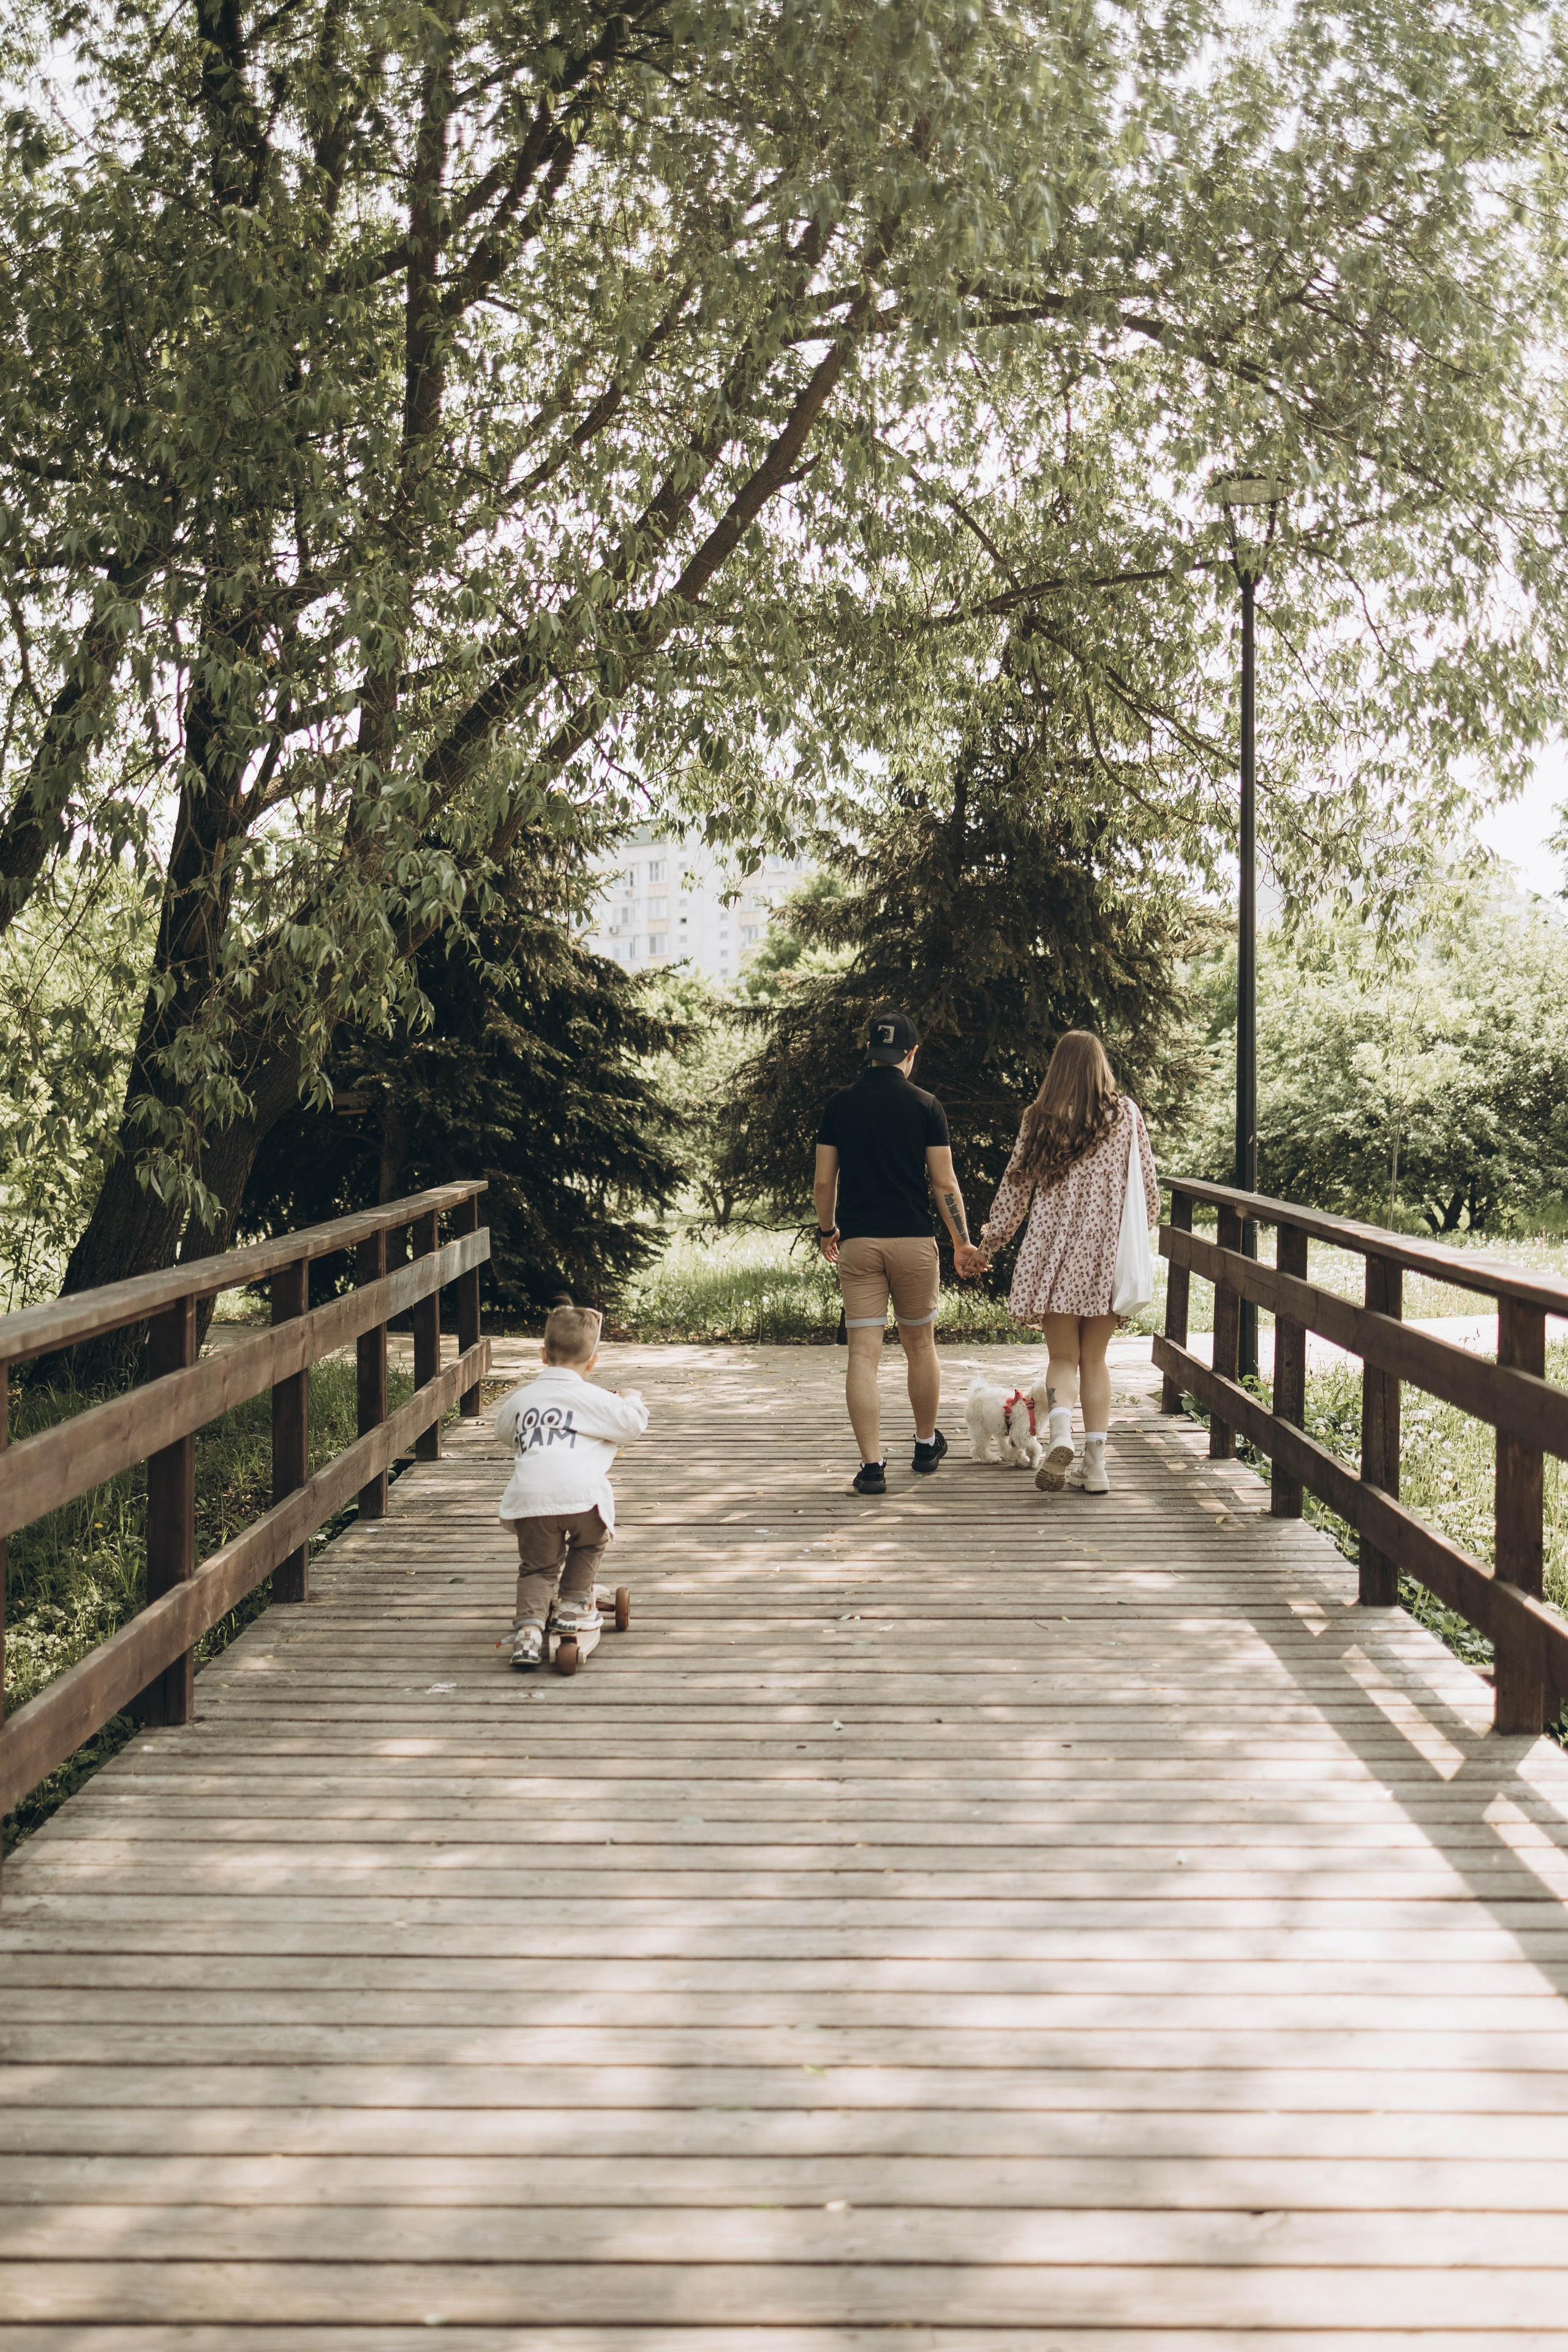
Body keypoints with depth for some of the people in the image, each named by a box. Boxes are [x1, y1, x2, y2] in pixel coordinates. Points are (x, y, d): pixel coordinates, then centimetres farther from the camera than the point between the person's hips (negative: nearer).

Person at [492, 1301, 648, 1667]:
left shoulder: (522, 1398, 19)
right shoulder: (594, 1399, 8)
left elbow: (503, 1430, 37)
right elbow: (632, 1424, 6)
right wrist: (632, 1399, 28)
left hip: (528, 1499, 3)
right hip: (582, 1497, -3)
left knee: (536, 1568, 14)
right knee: (589, 1546, 27)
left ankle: (528, 1627, -3)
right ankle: (573, 1605, 26)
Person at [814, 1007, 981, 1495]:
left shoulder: (840, 1104, 1)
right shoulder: (924, 1106, -4)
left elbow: (824, 1180, 4)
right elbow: (944, 1183, -4)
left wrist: (826, 1230, 20)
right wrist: (962, 1240, 7)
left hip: (857, 1241, 1)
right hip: (913, 1242, 0)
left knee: (863, 1355, -1)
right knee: (921, 1346, 17)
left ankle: (872, 1466, -5)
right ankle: (926, 1445, 31)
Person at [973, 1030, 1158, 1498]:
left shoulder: (1039, 1119, 0)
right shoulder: (1125, 1113, 1)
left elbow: (1015, 1187, 6)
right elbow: (1148, 1187, 6)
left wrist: (988, 1242, 20)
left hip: (1054, 1249, -1)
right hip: (1108, 1250, 1)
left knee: (1063, 1356, 6)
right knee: (1094, 1358, 11)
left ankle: (1061, 1431, -22)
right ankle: (1096, 1463, 6)